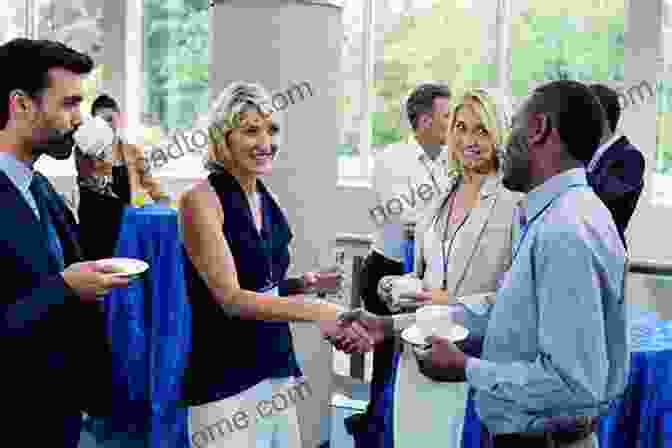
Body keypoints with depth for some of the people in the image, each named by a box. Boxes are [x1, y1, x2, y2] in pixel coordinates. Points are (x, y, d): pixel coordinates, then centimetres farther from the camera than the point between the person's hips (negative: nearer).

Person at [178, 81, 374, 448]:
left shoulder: (268, 201, 7)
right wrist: (315, 311, -33)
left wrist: (303, 285, -2)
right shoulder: (201, 199, -13)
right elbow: (230, 298, -22)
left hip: (277, 369, 6)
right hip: (225, 382, -6)